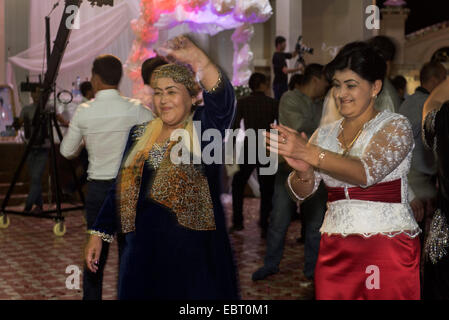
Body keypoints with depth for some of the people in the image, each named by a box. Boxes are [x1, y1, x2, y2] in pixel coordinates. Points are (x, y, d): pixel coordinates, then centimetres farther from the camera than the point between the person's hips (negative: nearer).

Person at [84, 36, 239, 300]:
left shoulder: (204, 128, -4)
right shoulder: (140, 135, 11)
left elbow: (223, 101, -26)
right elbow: (121, 187, 15)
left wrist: (200, 61, -43)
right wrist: (99, 233, 11)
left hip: (194, 254, -4)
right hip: (144, 251, 5)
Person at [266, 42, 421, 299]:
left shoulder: (395, 126, -3)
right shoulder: (324, 134, 10)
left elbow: (367, 172, -21)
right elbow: (301, 192, 2)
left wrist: (309, 153, -29)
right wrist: (303, 171, -20)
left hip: (389, 249, -4)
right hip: (335, 251, 4)